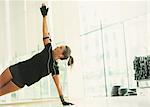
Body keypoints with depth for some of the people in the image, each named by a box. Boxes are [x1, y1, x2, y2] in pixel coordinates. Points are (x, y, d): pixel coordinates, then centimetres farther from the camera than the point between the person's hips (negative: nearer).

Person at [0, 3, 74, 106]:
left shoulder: (54, 68, -11)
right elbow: (45, 33, -1)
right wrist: (44, 15, -3)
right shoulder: (49, 49, -1)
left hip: (20, 82, -3)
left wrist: (63, 100, -16)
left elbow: (58, 84, -9)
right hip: (16, 69, 3)